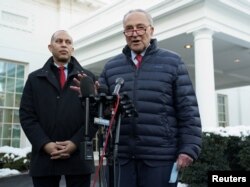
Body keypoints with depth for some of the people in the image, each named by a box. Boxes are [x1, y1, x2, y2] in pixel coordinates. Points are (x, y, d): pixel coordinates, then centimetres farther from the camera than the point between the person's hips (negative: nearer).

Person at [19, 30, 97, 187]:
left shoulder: (88, 77, 11)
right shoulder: (35, 78, 14)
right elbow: (27, 115, 5)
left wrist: (76, 142, -10)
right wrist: (45, 144, -10)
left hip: (79, 156, 0)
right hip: (44, 155, 1)